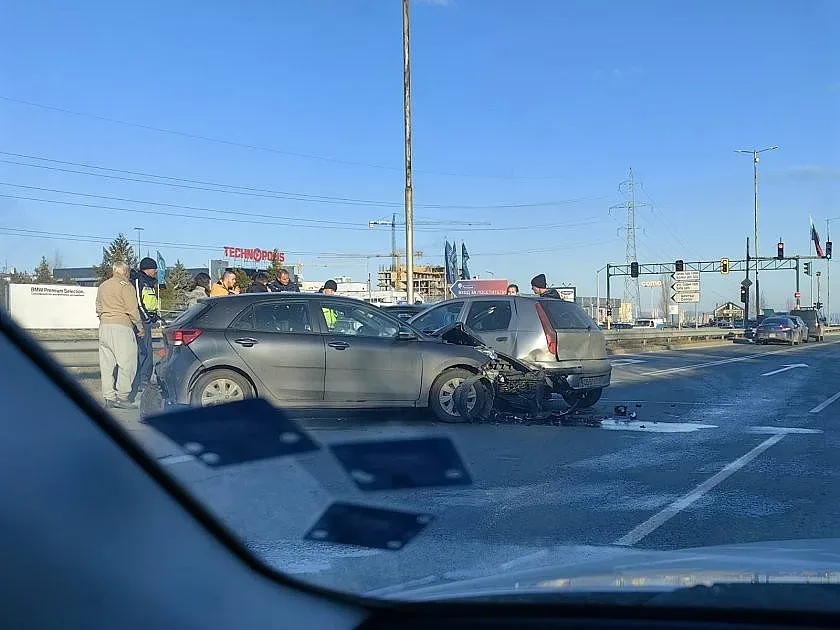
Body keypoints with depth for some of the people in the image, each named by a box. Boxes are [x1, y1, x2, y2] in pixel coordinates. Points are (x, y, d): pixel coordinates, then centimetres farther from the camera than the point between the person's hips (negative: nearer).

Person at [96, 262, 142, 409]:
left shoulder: (102, 286, 20)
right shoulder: (125, 286, -5)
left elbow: (98, 308, 22)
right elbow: (132, 310, -9)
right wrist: (140, 327, 0)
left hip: (104, 326, 8)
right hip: (121, 326, -8)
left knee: (106, 364, 7)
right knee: (126, 363, -4)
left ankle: (109, 397, 7)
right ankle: (122, 397, -9)